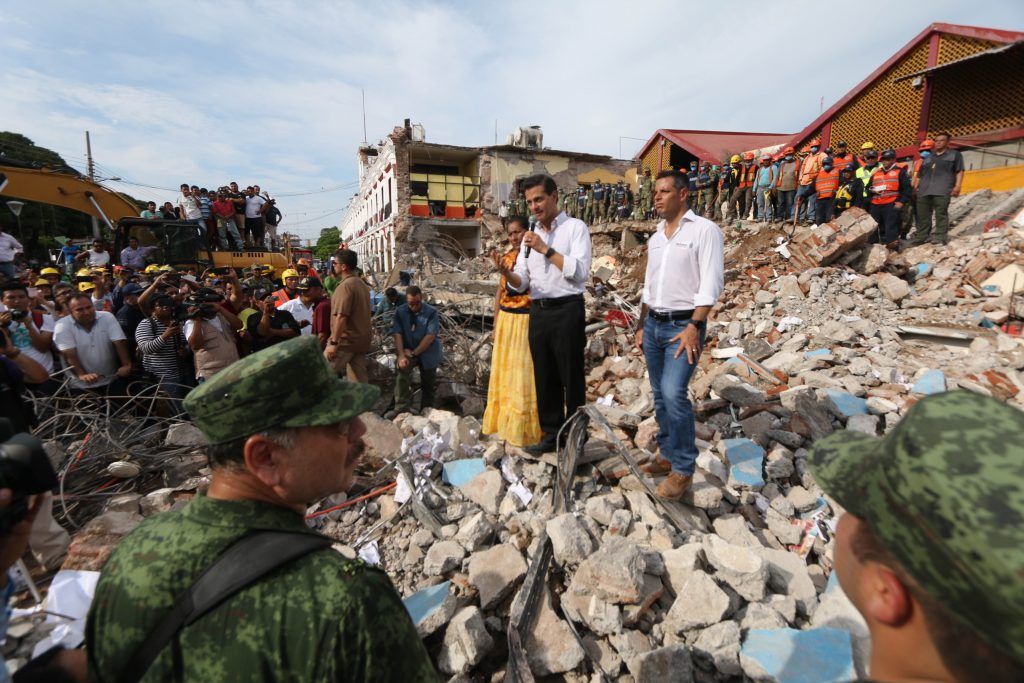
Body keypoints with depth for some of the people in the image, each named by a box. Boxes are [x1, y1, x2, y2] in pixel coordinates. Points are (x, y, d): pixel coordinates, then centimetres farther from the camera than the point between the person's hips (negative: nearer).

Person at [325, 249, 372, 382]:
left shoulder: (345, 285, -15)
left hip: (345, 341, -9)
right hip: (361, 340, 9)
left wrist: (333, 342, -22)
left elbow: (341, 317, -23)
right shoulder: (362, 284, 15)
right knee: (360, 379, 11)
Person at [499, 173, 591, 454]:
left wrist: (546, 249, -15)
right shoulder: (529, 237, 15)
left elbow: (581, 272, -15)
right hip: (537, 312, 6)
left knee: (571, 378, 2)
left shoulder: (575, 228, -1)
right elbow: (521, 283, 10)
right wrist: (506, 273, -12)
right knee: (544, 377, 13)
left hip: (567, 310, -6)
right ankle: (551, 433, 27)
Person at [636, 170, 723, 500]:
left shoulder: (704, 230, -5)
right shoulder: (655, 237, 16)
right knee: (660, 395, 11)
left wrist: (695, 327, -21)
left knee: (673, 393, -17)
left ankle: (683, 468, -1)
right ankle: (667, 455, 26)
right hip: (654, 324, 7)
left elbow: (711, 284, -13)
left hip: (684, 325, -7)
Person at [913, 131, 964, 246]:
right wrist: (914, 188, 15)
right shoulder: (927, 157, 28)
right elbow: (919, 175, 27)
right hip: (924, 191, 4)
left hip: (942, 191, -4)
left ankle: (940, 238, -13)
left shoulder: (954, 154, 16)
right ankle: (920, 238, 2)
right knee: (922, 215, 0)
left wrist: (957, 186, -6)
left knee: (941, 214, -10)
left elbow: (960, 171, 7)